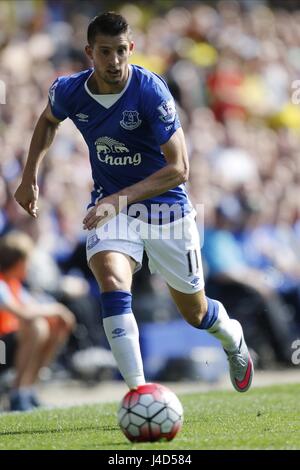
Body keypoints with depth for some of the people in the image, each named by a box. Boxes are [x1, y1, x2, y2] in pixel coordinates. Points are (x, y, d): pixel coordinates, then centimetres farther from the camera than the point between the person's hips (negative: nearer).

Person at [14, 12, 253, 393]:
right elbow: (48, 121, 16)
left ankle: (233, 337, 48)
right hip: (110, 204, 2)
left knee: (194, 312, 11)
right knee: (112, 284, -28)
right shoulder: (68, 91, -11)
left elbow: (178, 168, -27)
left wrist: (119, 200, -35)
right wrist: (30, 177, 8)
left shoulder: (150, 91, -24)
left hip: (165, 204, -2)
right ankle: (137, 391, -28)